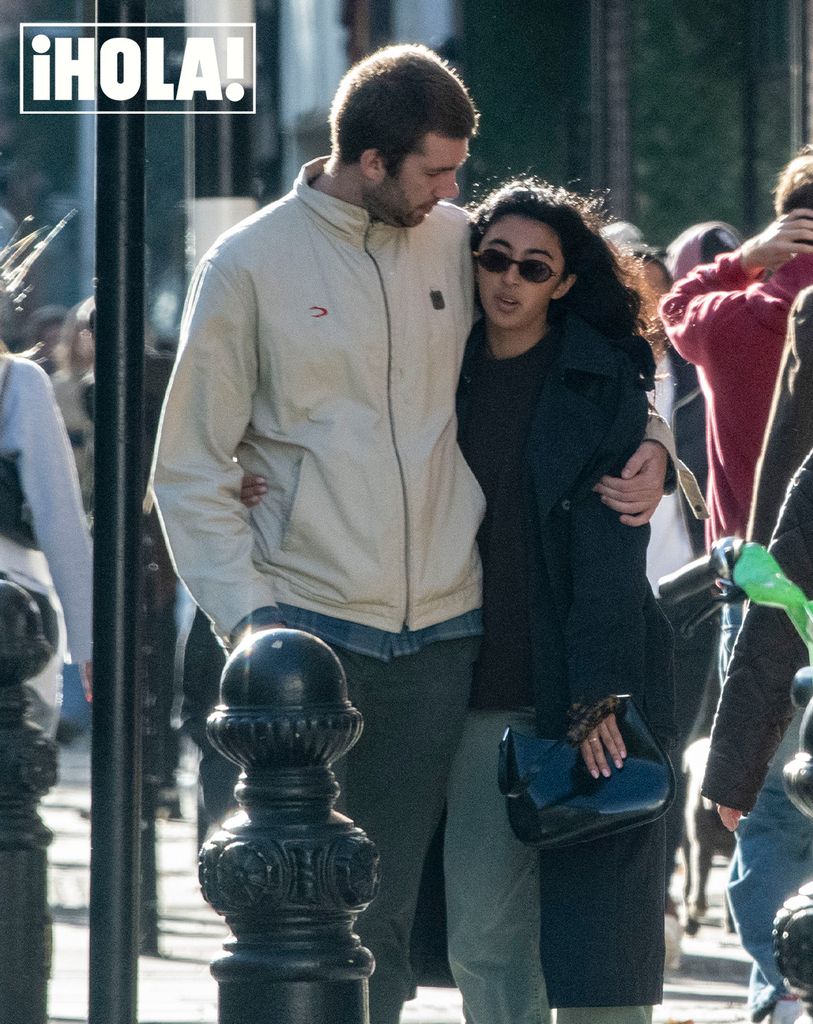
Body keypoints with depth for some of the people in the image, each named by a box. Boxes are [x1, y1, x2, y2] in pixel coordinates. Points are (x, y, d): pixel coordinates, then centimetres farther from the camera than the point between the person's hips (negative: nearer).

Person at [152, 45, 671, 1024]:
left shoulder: (460, 245, 8)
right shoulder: (251, 265, -1)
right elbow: (190, 468, 1)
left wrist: (646, 447, 5)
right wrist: (248, 616, -9)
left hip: (442, 638, 3)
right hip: (310, 628, -3)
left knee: (384, 921, 5)